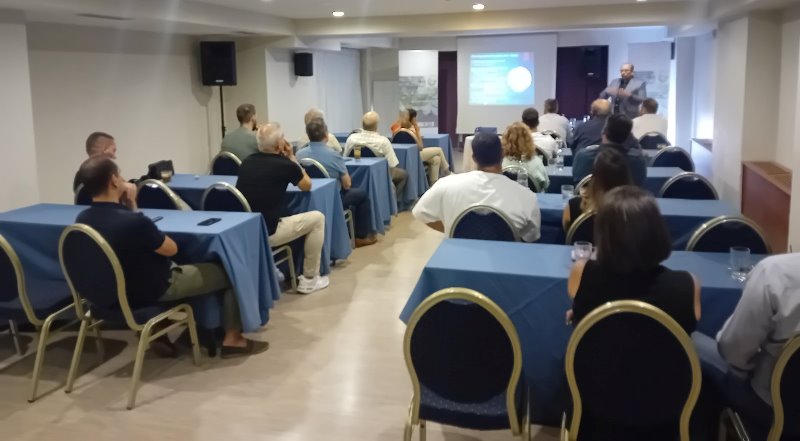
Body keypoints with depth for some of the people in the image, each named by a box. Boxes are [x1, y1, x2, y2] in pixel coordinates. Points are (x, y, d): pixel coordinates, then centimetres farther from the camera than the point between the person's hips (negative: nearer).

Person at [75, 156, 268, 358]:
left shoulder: (82, 219, -8)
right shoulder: (133, 221, -33)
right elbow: (171, 249, -15)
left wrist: (129, 203, 5)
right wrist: (153, 233, 0)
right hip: (151, 291, -8)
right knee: (229, 271, 5)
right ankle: (232, 338, 15)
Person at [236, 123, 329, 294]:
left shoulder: (247, 161, 8)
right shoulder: (285, 164, -11)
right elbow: (307, 185, 9)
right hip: (265, 232, -7)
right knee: (317, 218, 8)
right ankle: (309, 280, 13)